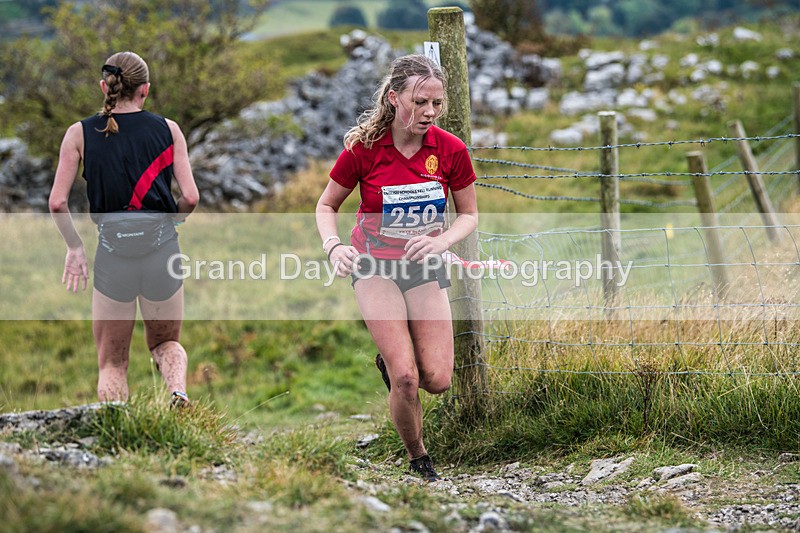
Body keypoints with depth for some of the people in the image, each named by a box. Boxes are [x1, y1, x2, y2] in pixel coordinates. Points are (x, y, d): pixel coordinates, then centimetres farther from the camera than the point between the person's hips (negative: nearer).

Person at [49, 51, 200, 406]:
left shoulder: (80, 133, 3)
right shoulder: (168, 130, 3)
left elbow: (57, 203, -3)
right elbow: (190, 197, -3)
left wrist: (74, 247, 11)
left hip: (112, 250, -1)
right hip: (162, 245, 1)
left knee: (112, 361, 12)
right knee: (165, 342, 23)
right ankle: (178, 387, -8)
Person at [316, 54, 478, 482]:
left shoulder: (451, 150, -11)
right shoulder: (363, 147, -15)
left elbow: (468, 214, 2)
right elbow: (326, 206, 0)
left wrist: (441, 241, -18)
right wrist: (334, 247, -20)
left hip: (425, 267, 2)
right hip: (375, 264, -2)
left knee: (437, 380, -7)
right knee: (406, 378, -16)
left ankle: (390, 361, 28)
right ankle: (418, 460, 9)